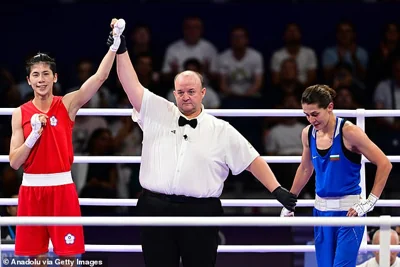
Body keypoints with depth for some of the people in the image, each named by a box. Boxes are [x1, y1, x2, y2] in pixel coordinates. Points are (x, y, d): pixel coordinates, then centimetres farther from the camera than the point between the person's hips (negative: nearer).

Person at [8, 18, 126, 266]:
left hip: (62, 187, -1)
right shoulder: (20, 113, 4)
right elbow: (14, 162, 0)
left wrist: (115, 43, -25)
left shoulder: (67, 105, 0)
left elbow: (100, 77, -13)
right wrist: (34, 134, -14)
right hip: (32, 188, 1)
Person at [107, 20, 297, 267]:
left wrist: (277, 190, 0)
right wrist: (121, 49, -6)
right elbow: (132, 85, 3)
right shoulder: (157, 114, 10)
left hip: (201, 212, -1)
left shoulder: (222, 131, 8)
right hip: (156, 209, 1)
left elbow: (252, 160, 8)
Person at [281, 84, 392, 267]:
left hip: (348, 211, -6)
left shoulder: (349, 132, -14)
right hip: (321, 211, 6)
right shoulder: (308, 134, 4)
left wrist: (370, 202, -14)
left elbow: (384, 164, -11)